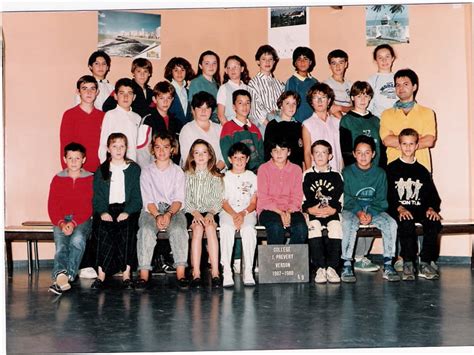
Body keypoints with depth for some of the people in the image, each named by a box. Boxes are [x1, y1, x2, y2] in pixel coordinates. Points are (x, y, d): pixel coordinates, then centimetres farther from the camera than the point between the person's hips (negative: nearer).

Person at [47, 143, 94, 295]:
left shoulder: (91, 179, 7)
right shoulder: (57, 179, 12)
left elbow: (89, 207, -2)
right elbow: (52, 207, 5)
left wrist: (74, 223, -17)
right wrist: (61, 223, -13)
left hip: (82, 220, -1)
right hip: (61, 221, 1)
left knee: (77, 239, -33)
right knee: (61, 244, -27)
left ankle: (65, 276, -46)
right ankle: (61, 275, -52)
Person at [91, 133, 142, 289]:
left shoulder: (134, 169, 12)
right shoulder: (101, 171, 16)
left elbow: (137, 196, 3)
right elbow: (97, 196, 7)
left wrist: (127, 212, -13)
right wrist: (103, 212, -12)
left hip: (128, 209, -1)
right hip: (107, 210, 1)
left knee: (127, 229, -31)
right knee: (104, 230, -30)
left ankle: (126, 273, -30)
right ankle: (101, 274, -30)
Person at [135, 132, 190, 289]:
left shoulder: (178, 171, 12)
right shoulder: (146, 171, 11)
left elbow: (179, 200, 2)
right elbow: (148, 201, 1)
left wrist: (169, 214, -19)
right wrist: (157, 215, -18)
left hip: (173, 210, 0)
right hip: (151, 210, 0)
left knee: (178, 230, -32)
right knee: (146, 230, -32)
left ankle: (181, 273, -35)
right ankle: (144, 274, -34)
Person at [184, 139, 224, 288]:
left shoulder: (215, 176, 12)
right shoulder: (187, 175, 10)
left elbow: (218, 199, 4)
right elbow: (185, 199, 1)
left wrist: (211, 213, -15)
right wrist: (195, 213, -15)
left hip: (210, 212, 0)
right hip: (192, 212, 0)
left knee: (210, 227, -32)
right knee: (198, 228, -32)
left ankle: (215, 272, -36)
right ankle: (196, 273, -36)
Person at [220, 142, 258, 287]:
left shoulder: (252, 177, 14)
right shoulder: (224, 177, 13)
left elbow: (253, 202, 7)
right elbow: (223, 202, 4)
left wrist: (243, 213, -14)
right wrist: (234, 215, -15)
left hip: (248, 212, 0)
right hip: (228, 212, 0)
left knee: (248, 229, -34)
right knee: (226, 228, -35)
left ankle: (248, 271, -33)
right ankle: (226, 271, -37)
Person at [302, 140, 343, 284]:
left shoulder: (336, 176, 14)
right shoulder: (307, 175, 13)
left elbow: (341, 200, 6)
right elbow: (302, 200, 5)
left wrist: (333, 210, -13)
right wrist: (310, 209, -13)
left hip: (332, 213, 0)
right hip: (312, 214, 0)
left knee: (335, 227, -31)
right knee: (314, 227, -31)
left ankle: (331, 267, -24)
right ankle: (320, 268, -28)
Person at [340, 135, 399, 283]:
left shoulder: (380, 173, 5)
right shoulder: (347, 172, 1)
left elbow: (381, 199, 1)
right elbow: (347, 198, -6)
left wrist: (370, 214, -17)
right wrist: (359, 213, -22)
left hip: (374, 209, 2)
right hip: (351, 209, -2)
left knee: (391, 223, -24)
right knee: (348, 224, -34)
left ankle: (387, 265, -17)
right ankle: (347, 265, -28)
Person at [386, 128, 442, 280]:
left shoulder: (422, 171, 20)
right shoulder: (391, 169, 10)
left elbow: (433, 194, 15)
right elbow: (387, 195, 0)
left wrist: (431, 208, -6)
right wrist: (399, 208, -17)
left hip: (420, 209, 3)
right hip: (399, 210, -3)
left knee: (434, 222, -28)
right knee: (407, 223, -36)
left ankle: (425, 263, -19)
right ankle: (408, 263, -26)